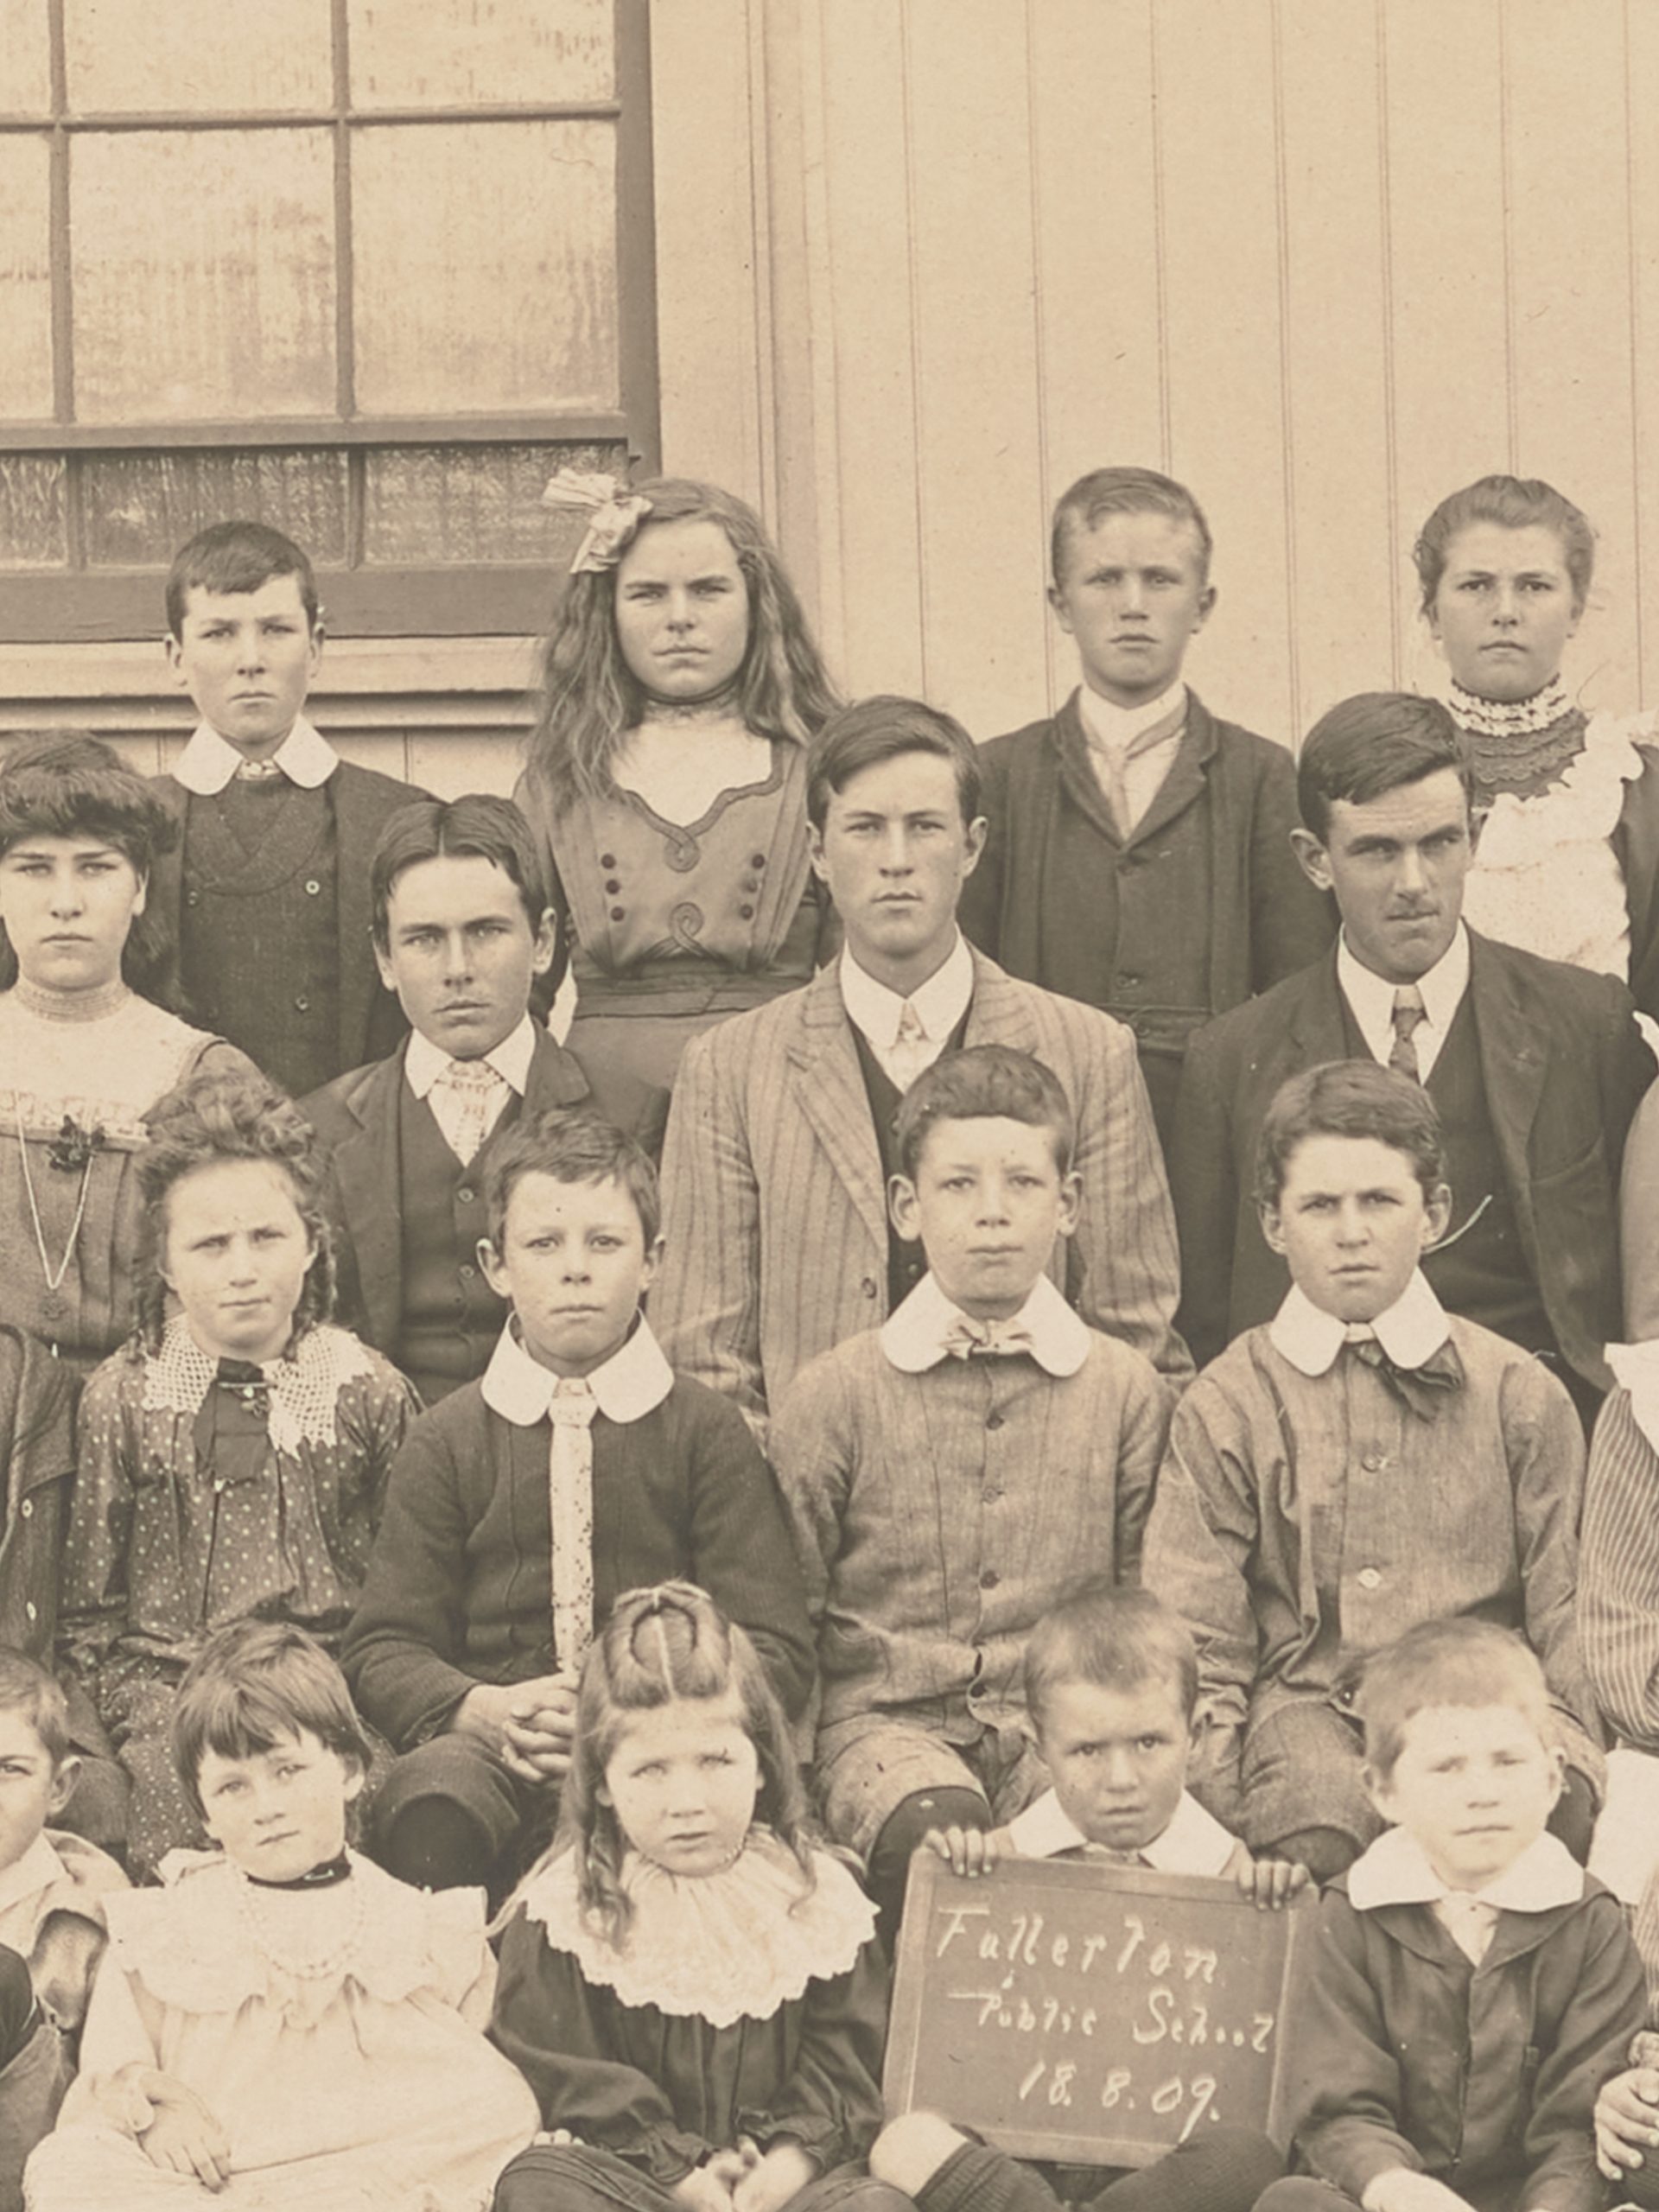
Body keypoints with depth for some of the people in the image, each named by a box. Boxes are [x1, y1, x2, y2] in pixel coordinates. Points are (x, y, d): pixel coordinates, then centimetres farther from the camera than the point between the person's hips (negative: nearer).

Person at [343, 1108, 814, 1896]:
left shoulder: (707, 1432, 11)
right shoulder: (448, 1439, 13)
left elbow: (775, 1652, 4)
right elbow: (383, 1647, 7)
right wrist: (484, 1709, -15)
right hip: (488, 1744, 1)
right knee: (428, 1808, -36)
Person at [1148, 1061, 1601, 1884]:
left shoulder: (1520, 1394, 14)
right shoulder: (1226, 1405, 12)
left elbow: (1569, 1615, 12)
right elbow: (1197, 1639, 7)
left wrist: (1574, 1752, -6)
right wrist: (1209, 1809, -8)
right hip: (1306, 1702, 0)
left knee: (1545, 1811, -34)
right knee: (1318, 1824, -35)